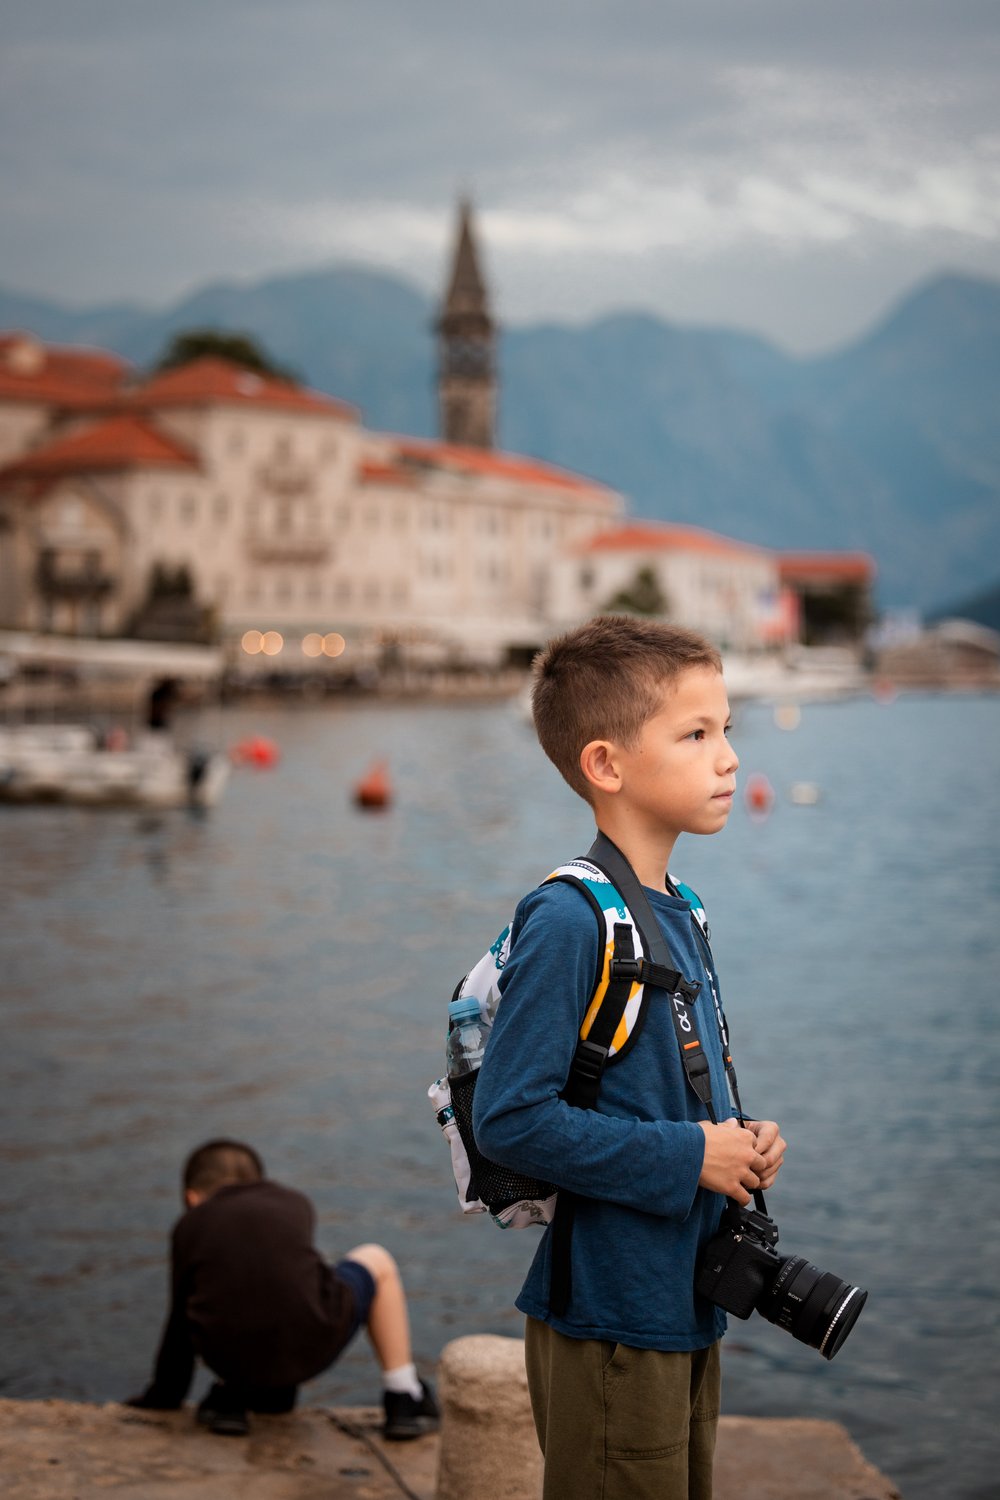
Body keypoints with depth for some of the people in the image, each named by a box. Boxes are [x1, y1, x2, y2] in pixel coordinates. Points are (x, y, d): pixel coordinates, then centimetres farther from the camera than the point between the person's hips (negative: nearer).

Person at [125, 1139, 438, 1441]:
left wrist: (164, 1395, 36)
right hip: (311, 1348, -1)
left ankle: (229, 1397, 20)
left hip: (233, 1362, 1)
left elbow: (180, 1320, 21)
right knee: (376, 1261, 29)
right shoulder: (295, 1204, 21)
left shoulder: (189, 1226, 17)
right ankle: (402, 1401, 22)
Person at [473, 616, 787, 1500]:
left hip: (689, 1309, 9)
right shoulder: (568, 921, -19)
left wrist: (742, 1144, 1)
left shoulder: (679, 915, 10)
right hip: (609, 1322, -9)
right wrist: (688, 1157, -20)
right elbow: (509, 1118, -24)